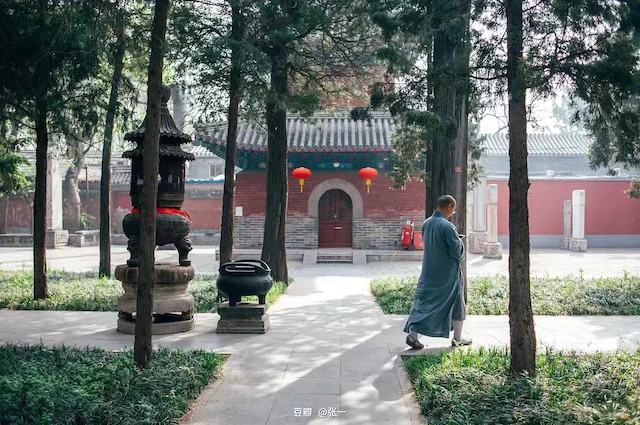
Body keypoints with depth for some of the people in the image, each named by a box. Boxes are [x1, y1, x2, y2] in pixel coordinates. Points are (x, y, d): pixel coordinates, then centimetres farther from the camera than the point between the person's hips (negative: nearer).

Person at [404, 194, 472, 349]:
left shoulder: (426, 223, 2)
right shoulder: (447, 226, -21)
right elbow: (457, 253, -19)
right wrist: (459, 241, 2)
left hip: (428, 272, 5)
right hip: (448, 274, -5)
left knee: (422, 302, 7)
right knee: (457, 305, 13)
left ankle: (413, 334, -5)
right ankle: (457, 338, 23)